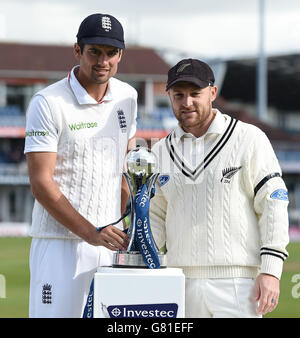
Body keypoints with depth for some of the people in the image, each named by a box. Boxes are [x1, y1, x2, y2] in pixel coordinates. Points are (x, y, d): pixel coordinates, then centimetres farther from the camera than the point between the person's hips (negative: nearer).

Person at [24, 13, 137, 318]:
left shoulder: (126, 97, 10)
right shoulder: (48, 103, -10)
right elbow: (41, 183, -14)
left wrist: (126, 227, 14)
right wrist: (91, 233, -20)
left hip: (108, 242, 6)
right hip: (60, 243, -6)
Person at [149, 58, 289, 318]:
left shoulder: (249, 139, 0)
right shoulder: (161, 151, 13)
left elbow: (274, 204, -3)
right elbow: (156, 216, 17)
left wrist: (271, 271, -12)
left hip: (237, 285, -4)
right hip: (181, 284, 4)